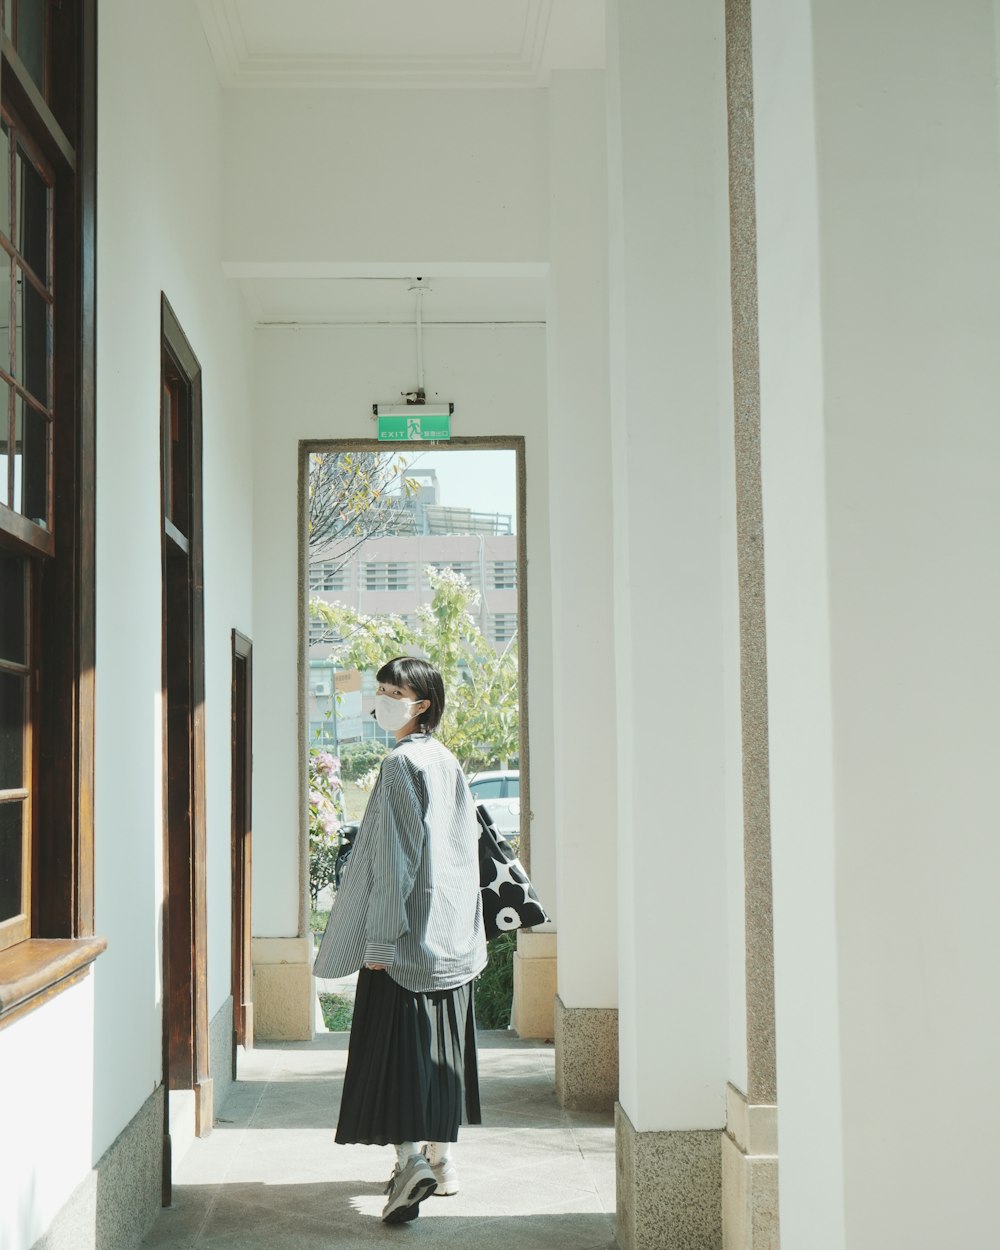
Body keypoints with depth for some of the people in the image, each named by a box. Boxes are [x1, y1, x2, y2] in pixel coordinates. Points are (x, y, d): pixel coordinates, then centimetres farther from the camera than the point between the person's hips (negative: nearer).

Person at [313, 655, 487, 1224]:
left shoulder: (401, 764, -14)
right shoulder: (449, 762, 11)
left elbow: (393, 855, -18)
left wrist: (379, 940, -17)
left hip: (406, 936, -8)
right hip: (452, 932, 8)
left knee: (397, 1047, -7)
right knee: (440, 1044, 14)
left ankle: (412, 1160, -16)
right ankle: (443, 1159, 22)